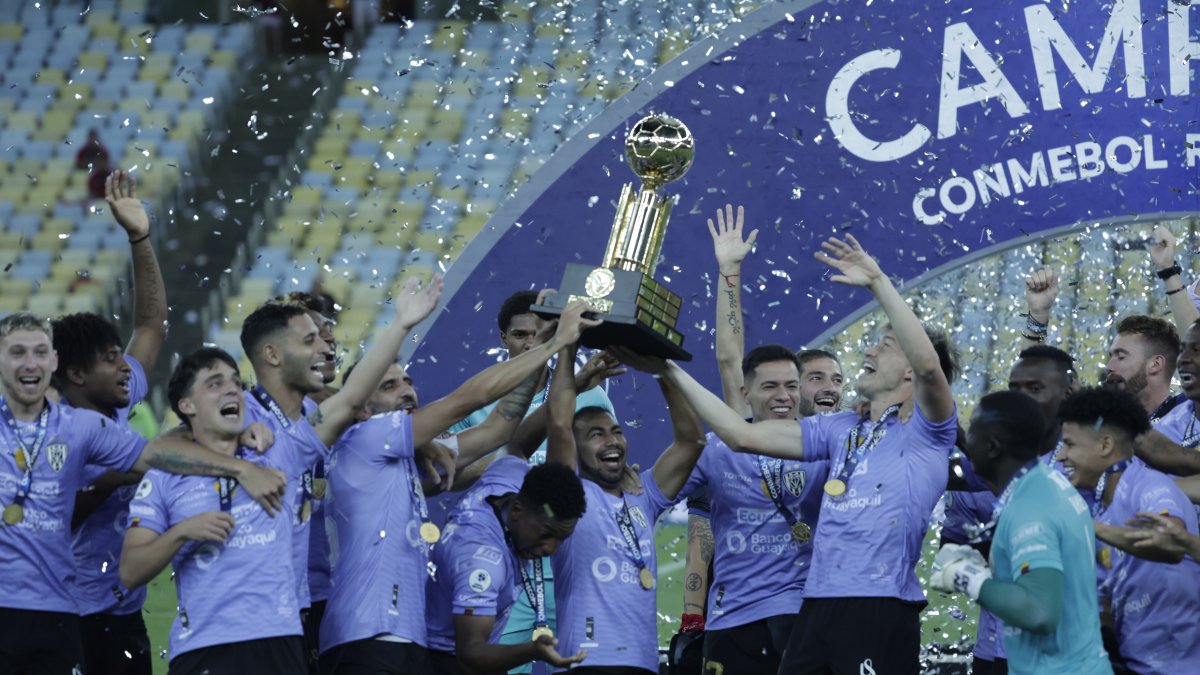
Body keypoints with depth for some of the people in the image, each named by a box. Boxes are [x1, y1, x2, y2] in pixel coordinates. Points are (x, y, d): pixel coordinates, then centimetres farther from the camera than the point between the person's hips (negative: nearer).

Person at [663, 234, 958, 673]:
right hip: (817, 607, 7)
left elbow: (929, 365, -19)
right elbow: (742, 435, 19)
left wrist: (878, 282, -17)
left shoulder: (926, 431, 3)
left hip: (882, 609, -7)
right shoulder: (841, 430, 21)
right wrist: (671, 371, 18)